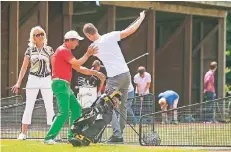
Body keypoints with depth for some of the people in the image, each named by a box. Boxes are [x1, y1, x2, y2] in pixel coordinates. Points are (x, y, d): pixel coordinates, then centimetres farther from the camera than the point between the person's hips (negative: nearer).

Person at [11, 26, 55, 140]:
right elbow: (24, 67, 4)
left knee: (49, 107, -1)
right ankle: (23, 133, 3)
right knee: (29, 107, 0)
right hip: (33, 79, 0)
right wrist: (18, 82, -2)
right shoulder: (30, 50, 4)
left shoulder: (49, 49, 5)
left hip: (46, 80, 0)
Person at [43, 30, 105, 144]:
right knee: (64, 112, -18)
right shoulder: (63, 50, -8)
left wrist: (95, 73, 19)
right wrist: (88, 54, -4)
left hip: (65, 85, 11)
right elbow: (77, 64, -14)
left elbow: (79, 69, 22)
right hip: (60, 84, -11)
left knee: (76, 108, 14)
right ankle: (49, 138, -21)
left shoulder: (66, 52, 23)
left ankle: (72, 136, 17)